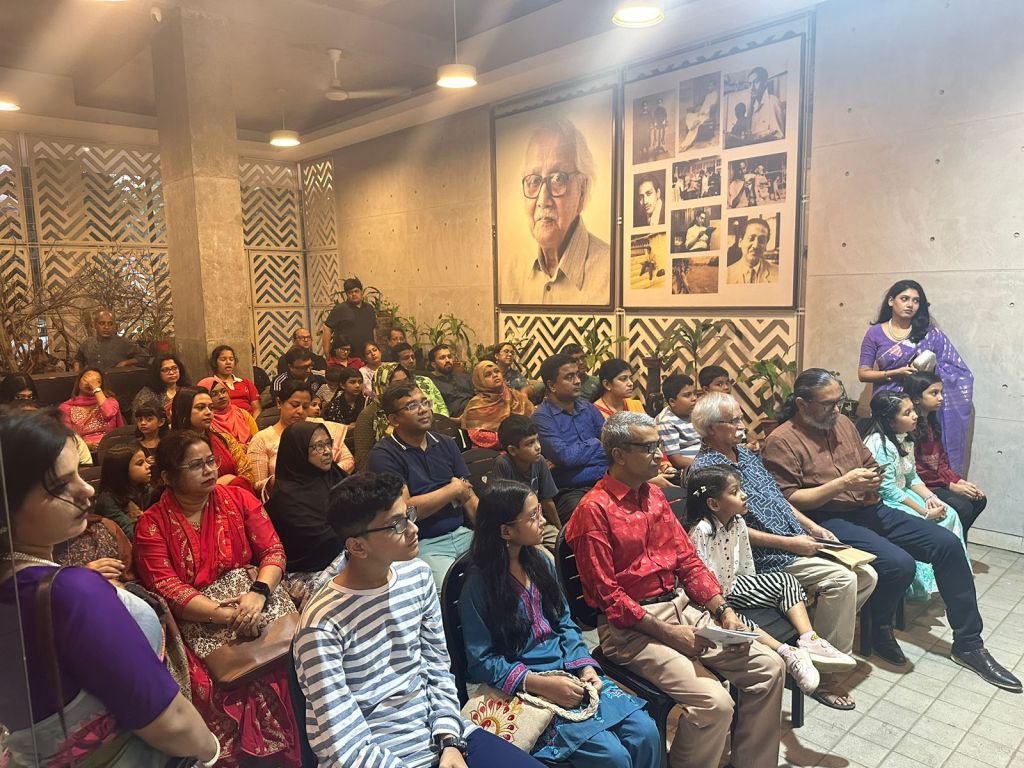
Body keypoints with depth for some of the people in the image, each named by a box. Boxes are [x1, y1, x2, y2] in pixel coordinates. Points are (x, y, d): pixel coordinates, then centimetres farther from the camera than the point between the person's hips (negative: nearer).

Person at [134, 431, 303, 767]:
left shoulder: (239, 499, 7)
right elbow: (166, 589, -8)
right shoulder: (151, 524, 1)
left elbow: (273, 551, 1)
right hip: (194, 622, -1)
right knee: (208, 684, -26)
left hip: (250, 602, 2)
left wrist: (258, 593, -19)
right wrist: (225, 614, -20)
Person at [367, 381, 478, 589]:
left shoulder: (446, 444, 13)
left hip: (461, 533, 6)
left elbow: (468, 495, 8)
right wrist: (452, 489, -4)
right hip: (423, 544, -6)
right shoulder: (383, 455, -6)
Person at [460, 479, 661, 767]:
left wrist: (586, 667, -6)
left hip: (570, 672, 6)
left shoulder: (541, 562, 6)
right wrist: (541, 684, -20)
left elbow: (565, 624, 11)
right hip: (524, 689, -6)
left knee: (646, 732, -9)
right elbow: (481, 661, -13)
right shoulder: (479, 584, -14)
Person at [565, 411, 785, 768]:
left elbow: (688, 560, 13)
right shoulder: (594, 510, -14)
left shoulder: (654, 495, 11)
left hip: (681, 607, 8)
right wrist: (666, 632, -16)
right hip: (631, 627, -8)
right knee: (714, 702, -22)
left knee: (768, 667, 1)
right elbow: (606, 595, -15)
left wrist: (723, 611, 1)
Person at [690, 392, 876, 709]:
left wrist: (812, 527, 10)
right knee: (841, 579, -23)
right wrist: (790, 543, -18)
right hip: (767, 556, -9)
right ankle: (823, 673, -9)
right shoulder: (707, 468, -14)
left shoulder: (746, 454, 15)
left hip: (799, 542, 9)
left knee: (866, 576, 1)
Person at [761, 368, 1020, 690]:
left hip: (869, 510, 8)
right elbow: (788, 500, -17)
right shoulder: (782, 441, -12)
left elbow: (869, 463, 23)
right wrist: (842, 484, -22)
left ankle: (968, 643, 11)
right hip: (829, 520, -8)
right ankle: (881, 631, 4)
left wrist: (872, 479, -3)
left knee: (948, 544, -3)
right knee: (899, 563, -29)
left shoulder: (843, 423, 12)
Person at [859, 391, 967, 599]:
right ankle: (921, 588, -6)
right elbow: (889, 491, -23)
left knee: (948, 514, -1)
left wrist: (930, 497, -6)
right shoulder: (879, 443, -23)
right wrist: (925, 512, -19)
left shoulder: (904, 439, 6)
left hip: (902, 495, 10)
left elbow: (912, 477, 13)